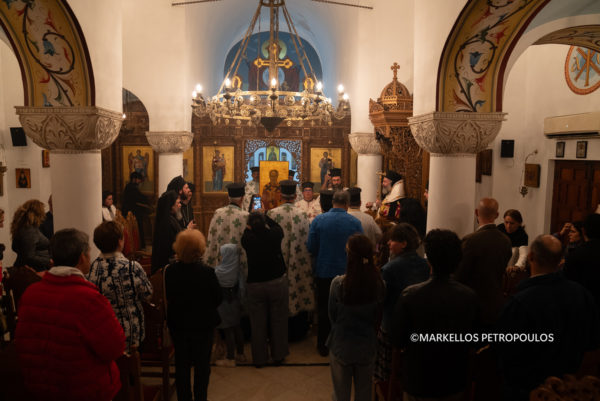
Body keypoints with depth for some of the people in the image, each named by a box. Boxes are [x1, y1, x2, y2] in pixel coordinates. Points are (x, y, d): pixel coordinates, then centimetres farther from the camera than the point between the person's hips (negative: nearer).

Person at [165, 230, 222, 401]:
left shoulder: (170, 271, -15)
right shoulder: (206, 272, -24)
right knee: (202, 365, 16)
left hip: (177, 325, 3)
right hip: (203, 325, -3)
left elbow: (168, 297, 0)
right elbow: (218, 298, -12)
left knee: (182, 365, 19)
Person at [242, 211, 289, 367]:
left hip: (255, 286, 0)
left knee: (257, 324, 12)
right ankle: (278, 355, 26)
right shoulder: (273, 235, -14)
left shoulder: (247, 239, -14)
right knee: (278, 321, 14)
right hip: (277, 283, 0)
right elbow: (278, 227, 10)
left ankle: (259, 358, 24)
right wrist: (264, 215, 17)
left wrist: (251, 225, 17)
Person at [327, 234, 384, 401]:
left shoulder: (338, 284, -24)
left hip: (341, 347, -2)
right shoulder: (378, 284, -17)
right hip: (367, 347, 2)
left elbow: (332, 316, -10)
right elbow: (379, 317, -2)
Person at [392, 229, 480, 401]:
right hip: (455, 384, 2)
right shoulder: (470, 296, -17)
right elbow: (473, 338, -2)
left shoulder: (410, 295, -25)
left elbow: (397, 341, -14)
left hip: (418, 382, -2)